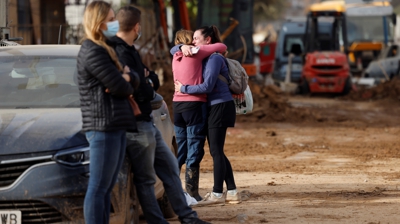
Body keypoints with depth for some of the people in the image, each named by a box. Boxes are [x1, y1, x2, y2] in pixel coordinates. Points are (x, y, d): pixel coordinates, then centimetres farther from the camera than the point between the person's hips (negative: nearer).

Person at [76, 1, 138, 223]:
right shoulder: (93, 52, -12)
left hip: (116, 126, 10)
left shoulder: (104, 50, 20)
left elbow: (132, 79, 16)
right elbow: (120, 87, -16)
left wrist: (126, 76, -7)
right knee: (98, 189, -9)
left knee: (106, 189, 11)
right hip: (104, 126, -10)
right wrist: (124, 83, 7)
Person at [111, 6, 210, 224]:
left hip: (147, 122, 11)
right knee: (145, 179, 0)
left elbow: (154, 81, 12)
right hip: (137, 126, -11)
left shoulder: (129, 50, 12)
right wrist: (149, 86, -4)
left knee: (170, 167, 16)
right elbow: (142, 92, -26)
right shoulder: (121, 53, -21)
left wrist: (147, 81, -10)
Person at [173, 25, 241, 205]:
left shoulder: (215, 58, -11)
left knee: (216, 151, -7)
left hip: (220, 105, -10)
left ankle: (217, 193, -5)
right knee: (217, 152, 10)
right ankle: (232, 192, 12)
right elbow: (173, 51, 21)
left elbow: (207, 86, -20)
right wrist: (183, 47, -2)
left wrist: (183, 89, -12)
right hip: (213, 107, 10)